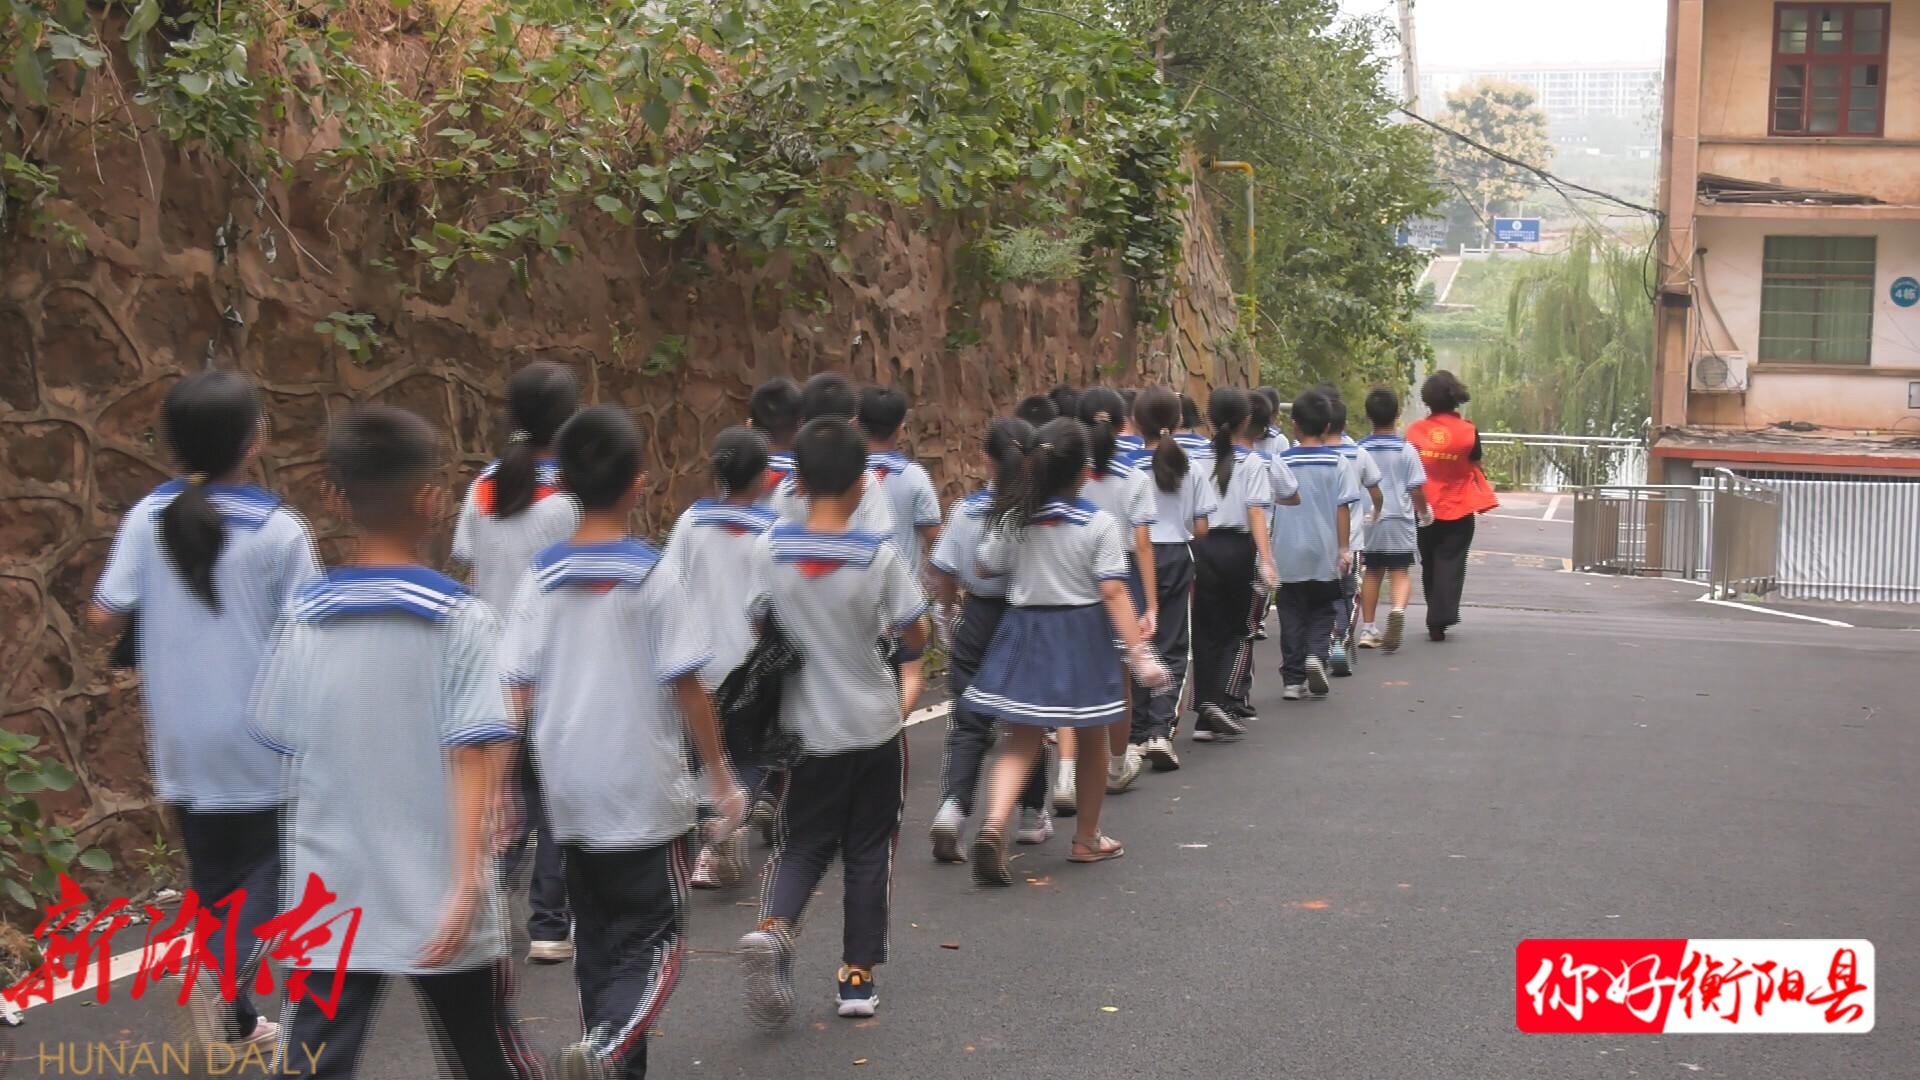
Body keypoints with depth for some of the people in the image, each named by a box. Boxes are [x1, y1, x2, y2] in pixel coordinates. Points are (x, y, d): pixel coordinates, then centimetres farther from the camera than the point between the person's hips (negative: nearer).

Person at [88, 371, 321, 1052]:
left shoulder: (148, 517, -4)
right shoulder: (278, 530, -13)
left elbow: (104, 617, -4)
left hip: (182, 737, 4)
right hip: (259, 735, -4)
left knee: (213, 871, 16)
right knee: (269, 864, 9)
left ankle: (232, 1020, 23)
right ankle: (227, 971, -16)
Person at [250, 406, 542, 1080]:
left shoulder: (305, 619, -1)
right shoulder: (460, 619, -10)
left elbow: (285, 746, 8)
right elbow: (472, 759, -17)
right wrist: (466, 883, -19)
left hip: (329, 900, 2)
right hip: (438, 903, -2)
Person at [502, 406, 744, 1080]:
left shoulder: (543, 578, 0)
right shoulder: (654, 576, -10)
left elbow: (516, 692, 0)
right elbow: (685, 688, -10)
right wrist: (721, 779, -1)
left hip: (569, 794, 4)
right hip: (644, 796, -4)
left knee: (597, 937, 16)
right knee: (655, 937, 3)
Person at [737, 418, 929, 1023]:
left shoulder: (770, 550, -9)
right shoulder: (879, 555, -14)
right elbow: (914, 638, -7)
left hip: (806, 729, 1)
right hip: (874, 728, -1)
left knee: (802, 845, 14)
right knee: (867, 851, 13)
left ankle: (773, 928, -14)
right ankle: (858, 976, 16)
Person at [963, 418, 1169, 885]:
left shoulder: (1013, 520, -4)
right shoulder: (1099, 524, -12)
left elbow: (986, 568, 5)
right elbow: (1113, 592, -16)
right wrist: (1138, 653, -15)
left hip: (1025, 631, 2)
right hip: (1083, 635, -2)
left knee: (1021, 742, 5)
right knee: (1091, 740, 17)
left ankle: (994, 823, -20)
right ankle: (1086, 839, 28)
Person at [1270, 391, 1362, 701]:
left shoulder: (1281, 462, -3)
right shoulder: (1337, 462, -4)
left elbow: (1267, 507, 2)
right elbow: (1343, 507, -5)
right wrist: (1343, 549, 1)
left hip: (1287, 554, 0)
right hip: (1324, 554, 0)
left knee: (1291, 616, 9)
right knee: (1321, 612, 15)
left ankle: (1292, 679, 7)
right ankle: (1317, 654, -10)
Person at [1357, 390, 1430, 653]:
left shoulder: (1360, 450, -1)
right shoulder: (1406, 450, -7)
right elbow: (1416, 488, -5)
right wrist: (1423, 511, 13)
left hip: (1369, 520, 2)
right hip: (1399, 519, -2)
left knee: (1372, 572, 14)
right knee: (1400, 572, 3)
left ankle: (1367, 629, 18)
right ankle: (1398, 609, -26)